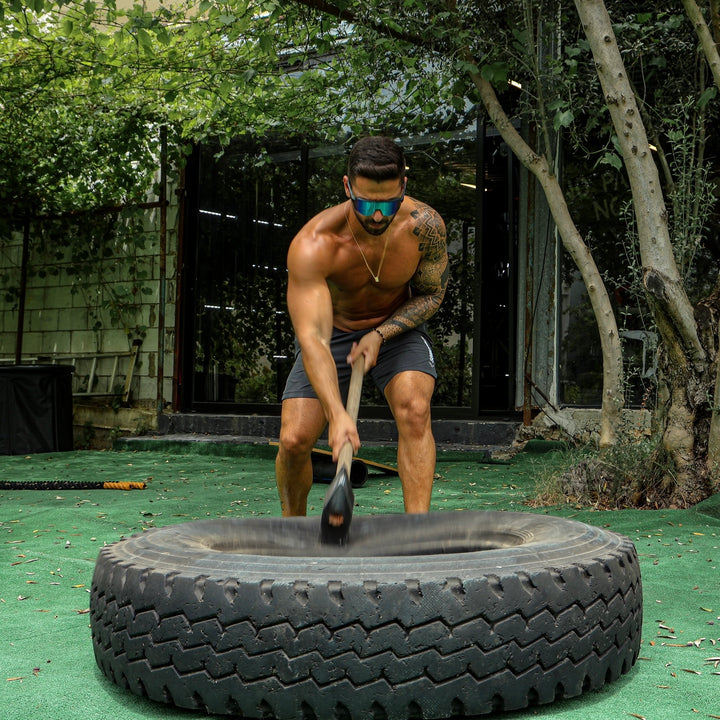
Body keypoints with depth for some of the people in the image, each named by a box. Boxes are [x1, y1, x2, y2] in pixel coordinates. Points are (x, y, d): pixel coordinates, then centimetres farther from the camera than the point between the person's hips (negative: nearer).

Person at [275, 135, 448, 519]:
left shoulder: (425, 225, -25)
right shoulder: (312, 245, -34)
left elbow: (431, 294, -6)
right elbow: (313, 338, -40)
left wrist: (380, 334, -21)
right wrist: (337, 414, -53)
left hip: (397, 327, 1)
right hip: (332, 332, -1)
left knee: (415, 409, -28)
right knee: (294, 439, -13)